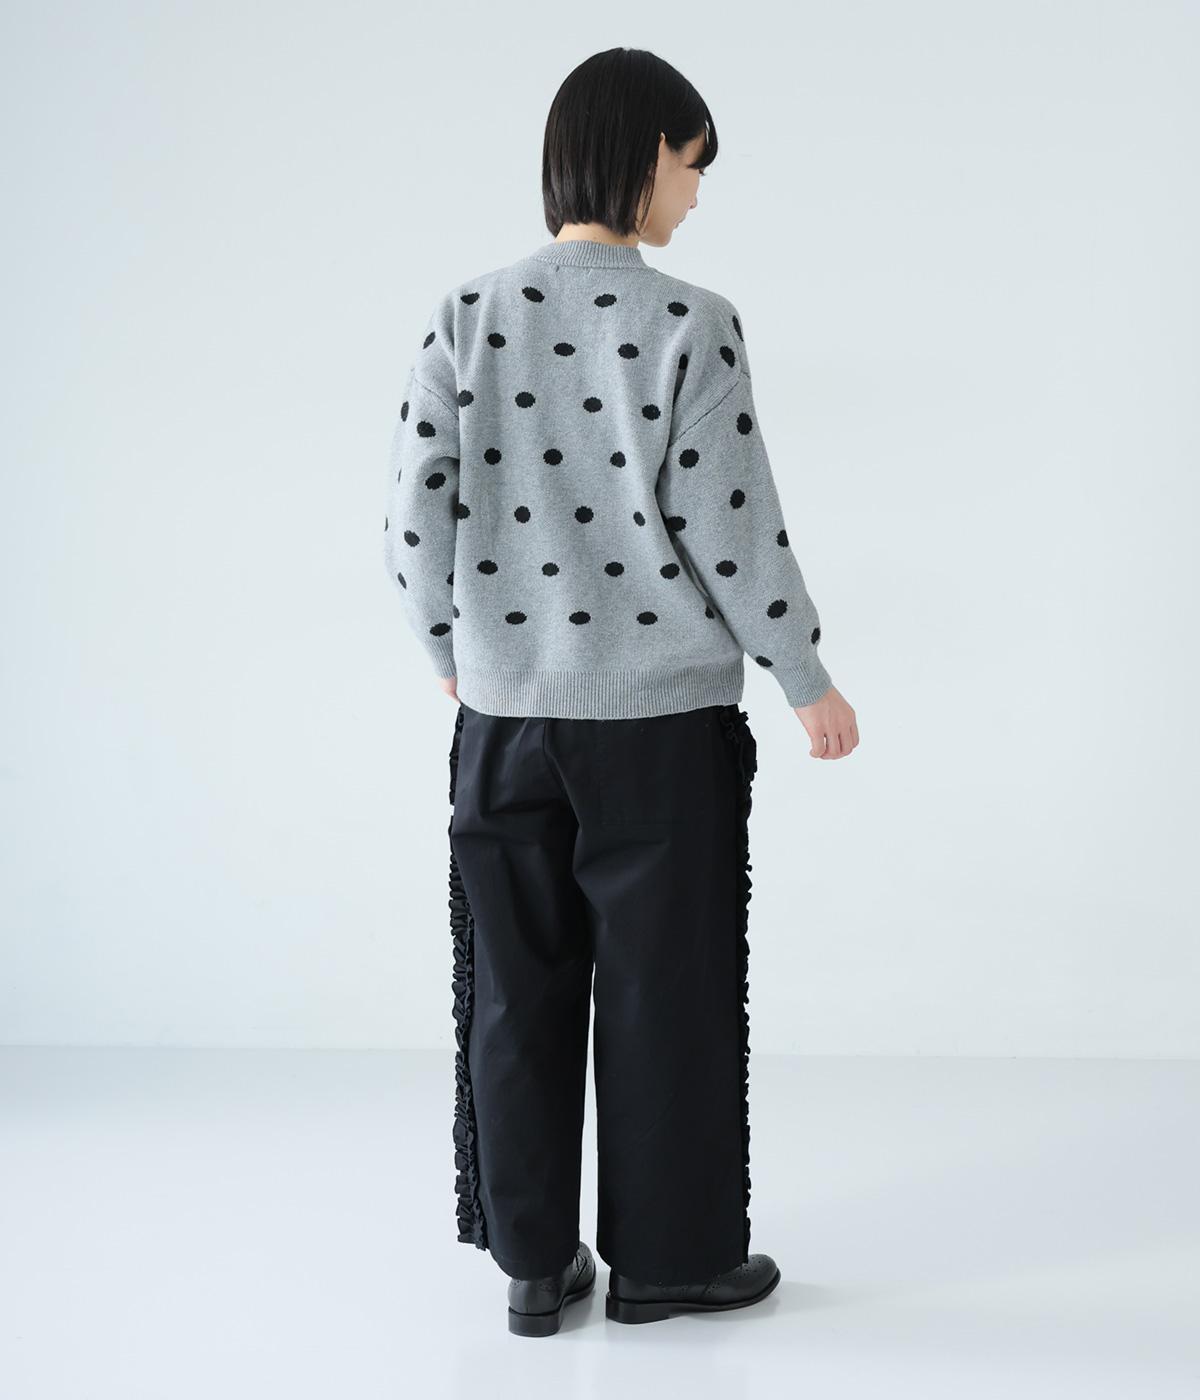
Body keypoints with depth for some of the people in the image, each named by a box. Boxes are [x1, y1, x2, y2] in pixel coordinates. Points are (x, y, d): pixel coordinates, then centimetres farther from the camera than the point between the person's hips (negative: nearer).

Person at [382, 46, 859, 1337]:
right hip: (661, 717, -3)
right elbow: (730, 528, -11)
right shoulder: (690, 326, -10)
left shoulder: (467, 318, 1)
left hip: (505, 714, 4)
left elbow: (415, 516, 0)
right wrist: (809, 682, 1)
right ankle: (665, 1256, 23)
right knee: (664, 989, 10)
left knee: (519, 988, 13)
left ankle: (535, 1260, 24)